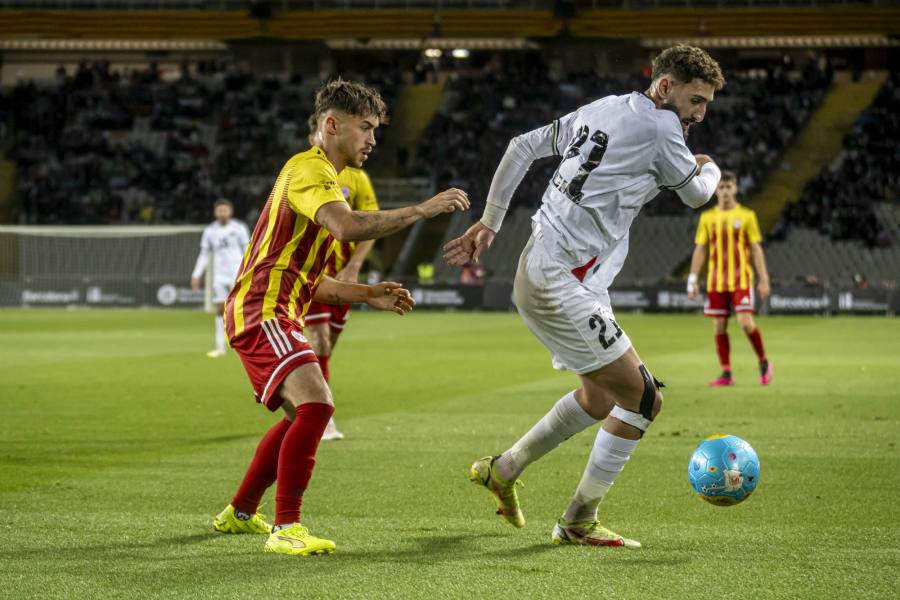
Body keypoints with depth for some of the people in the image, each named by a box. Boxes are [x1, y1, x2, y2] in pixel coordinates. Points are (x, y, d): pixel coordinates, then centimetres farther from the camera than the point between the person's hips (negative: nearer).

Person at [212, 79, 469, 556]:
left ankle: (239, 514, 34)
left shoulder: (318, 175, 23)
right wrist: (421, 210, -29)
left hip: (276, 314, 11)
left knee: (302, 417, 23)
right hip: (262, 312, -11)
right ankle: (286, 530, -22)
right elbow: (347, 227, -32)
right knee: (316, 406, -23)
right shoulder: (308, 169, -10)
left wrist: (368, 295, 15)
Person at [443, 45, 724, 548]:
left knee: (602, 395, 23)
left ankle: (503, 470, 34)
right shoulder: (658, 125, -12)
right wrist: (710, 168, 26)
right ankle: (579, 522, 2)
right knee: (644, 399, -6)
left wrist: (490, 222, 20)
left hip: (543, 272, 10)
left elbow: (522, 147, 16)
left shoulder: (600, 110, 13)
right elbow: (696, 194, 3)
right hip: (561, 284, -10)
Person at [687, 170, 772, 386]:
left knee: (746, 322, -15)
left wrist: (764, 279, -3)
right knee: (719, 327, 1)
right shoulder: (707, 217, 8)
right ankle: (726, 374, 8)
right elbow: (700, 249, 9)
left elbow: (756, 249, 2)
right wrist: (693, 279, 2)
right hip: (716, 282, 3)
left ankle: (763, 362, 6)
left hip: (741, 279, -3)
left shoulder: (746, 215, 2)